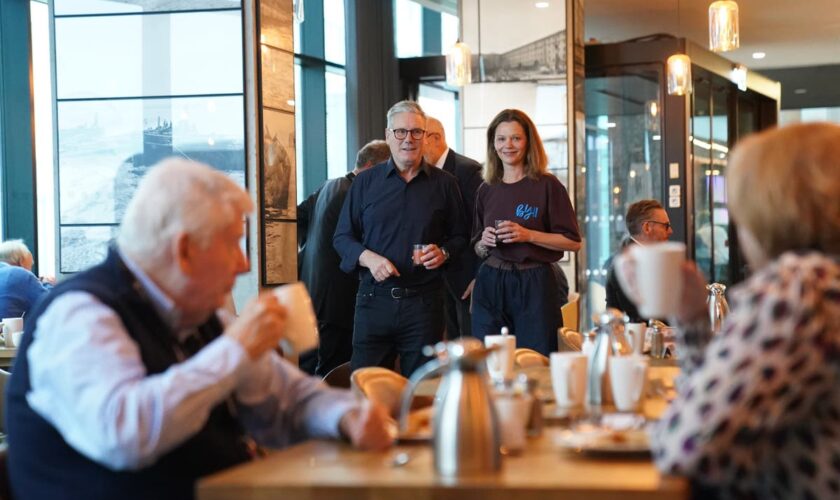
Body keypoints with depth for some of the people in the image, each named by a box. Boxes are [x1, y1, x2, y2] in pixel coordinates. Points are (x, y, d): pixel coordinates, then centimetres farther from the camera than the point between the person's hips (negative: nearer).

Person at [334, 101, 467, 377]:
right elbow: (342, 237, 9)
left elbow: (459, 236, 16)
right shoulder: (365, 182, 8)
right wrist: (368, 258, -11)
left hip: (425, 301, 0)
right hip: (374, 299, 0)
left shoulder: (444, 184, 9)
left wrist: (444, 252, -7)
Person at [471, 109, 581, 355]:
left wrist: (529, 235, -14)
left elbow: (573, 242, -5)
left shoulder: (547, 186, -2)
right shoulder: (486, 190, 11)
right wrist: (484, 243, -2)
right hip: (490, 283, 4)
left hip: (534, 285, -4)